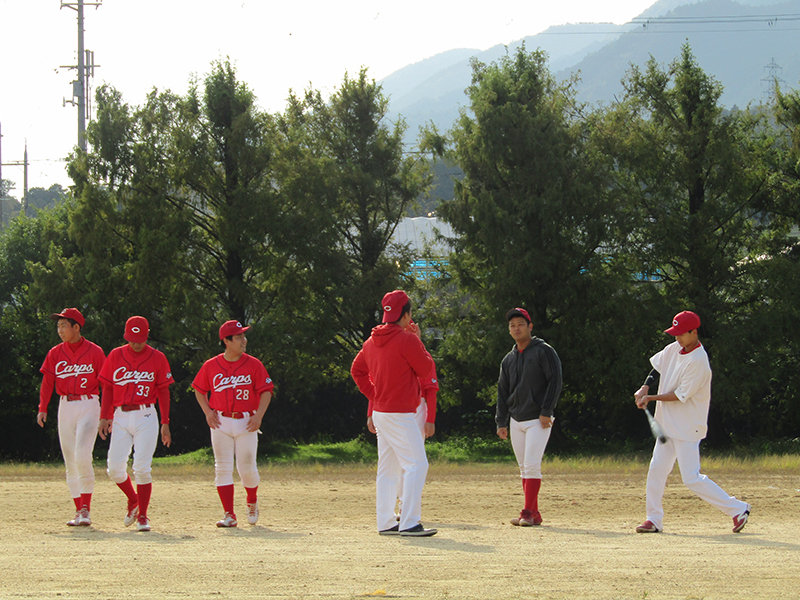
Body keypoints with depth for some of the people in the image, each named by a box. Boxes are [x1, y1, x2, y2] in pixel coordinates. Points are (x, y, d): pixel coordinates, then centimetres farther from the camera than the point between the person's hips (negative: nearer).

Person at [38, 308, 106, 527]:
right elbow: (47, 382, 2)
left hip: (89, 406, -4)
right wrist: (42, 408, -11)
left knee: (82, 457, -18)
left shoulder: (95, 352, -1)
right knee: (70, 462, 5)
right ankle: (79, 511, 11)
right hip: (65, 408, 4)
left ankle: (86, 508, -10)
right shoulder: (55, 353, 8)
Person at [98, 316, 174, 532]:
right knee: (115, 468, -4)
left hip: (145, 416, -2)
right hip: (121, 416, 2)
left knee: (142, 468, -11)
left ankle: (142, 516, -1)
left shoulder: (157, 358, 2)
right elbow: (108, 389, 10)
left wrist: (165, 423, -1)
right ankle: (133, 501, 24)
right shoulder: (115, 356, 7)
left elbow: (163, 392, 4)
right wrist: (104, 417, 2)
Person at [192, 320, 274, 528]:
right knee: (222, 469, -5)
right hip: (221, 423, 1)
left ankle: (252, 502, 30)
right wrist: (207, 411, 0)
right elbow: (199, 390, 14)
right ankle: (229, 515, -2)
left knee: (247, 468, -1)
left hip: (246, 422, -1)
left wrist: (258, 415, -12)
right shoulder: (211, 366, 2)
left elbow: (266, 391, 0)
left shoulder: (253, 365, -1)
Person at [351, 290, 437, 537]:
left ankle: (386, 523, 16)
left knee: (388, 468, 13)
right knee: (416, 464, -9)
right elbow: (426, 368, -6)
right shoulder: (407, 340, -15)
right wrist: (418, 340, 4)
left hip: (380, 411, 9)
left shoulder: (372, 341, 10)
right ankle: (409, 523, -15)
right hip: (400, 414, -9)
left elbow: (357, 370, 18)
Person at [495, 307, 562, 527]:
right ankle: (534, 514, 9)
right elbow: (503, 392, 16)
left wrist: (546, 411, -17)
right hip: (516, 421, 7)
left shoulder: (544, 351, -3)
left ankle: (528, 513, -15)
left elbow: (555, 381, -10)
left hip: (538, 420, -6)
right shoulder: (509, 359, 15)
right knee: (524, 468, 6)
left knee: (532, 465, -14)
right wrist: (501, 422, 8)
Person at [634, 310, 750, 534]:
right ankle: (654, 519, 16)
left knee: (691, 478, -11)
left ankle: (737, 509, -4)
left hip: (688, 427, -8)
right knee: (656, 470, 7)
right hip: (668, 424, 8)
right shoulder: (673, 349, 5)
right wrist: (645, 388, -1)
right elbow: (657, 369, 18)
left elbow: (680, 395, -20)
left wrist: (651, 398, -12)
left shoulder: (698, 362, -21)